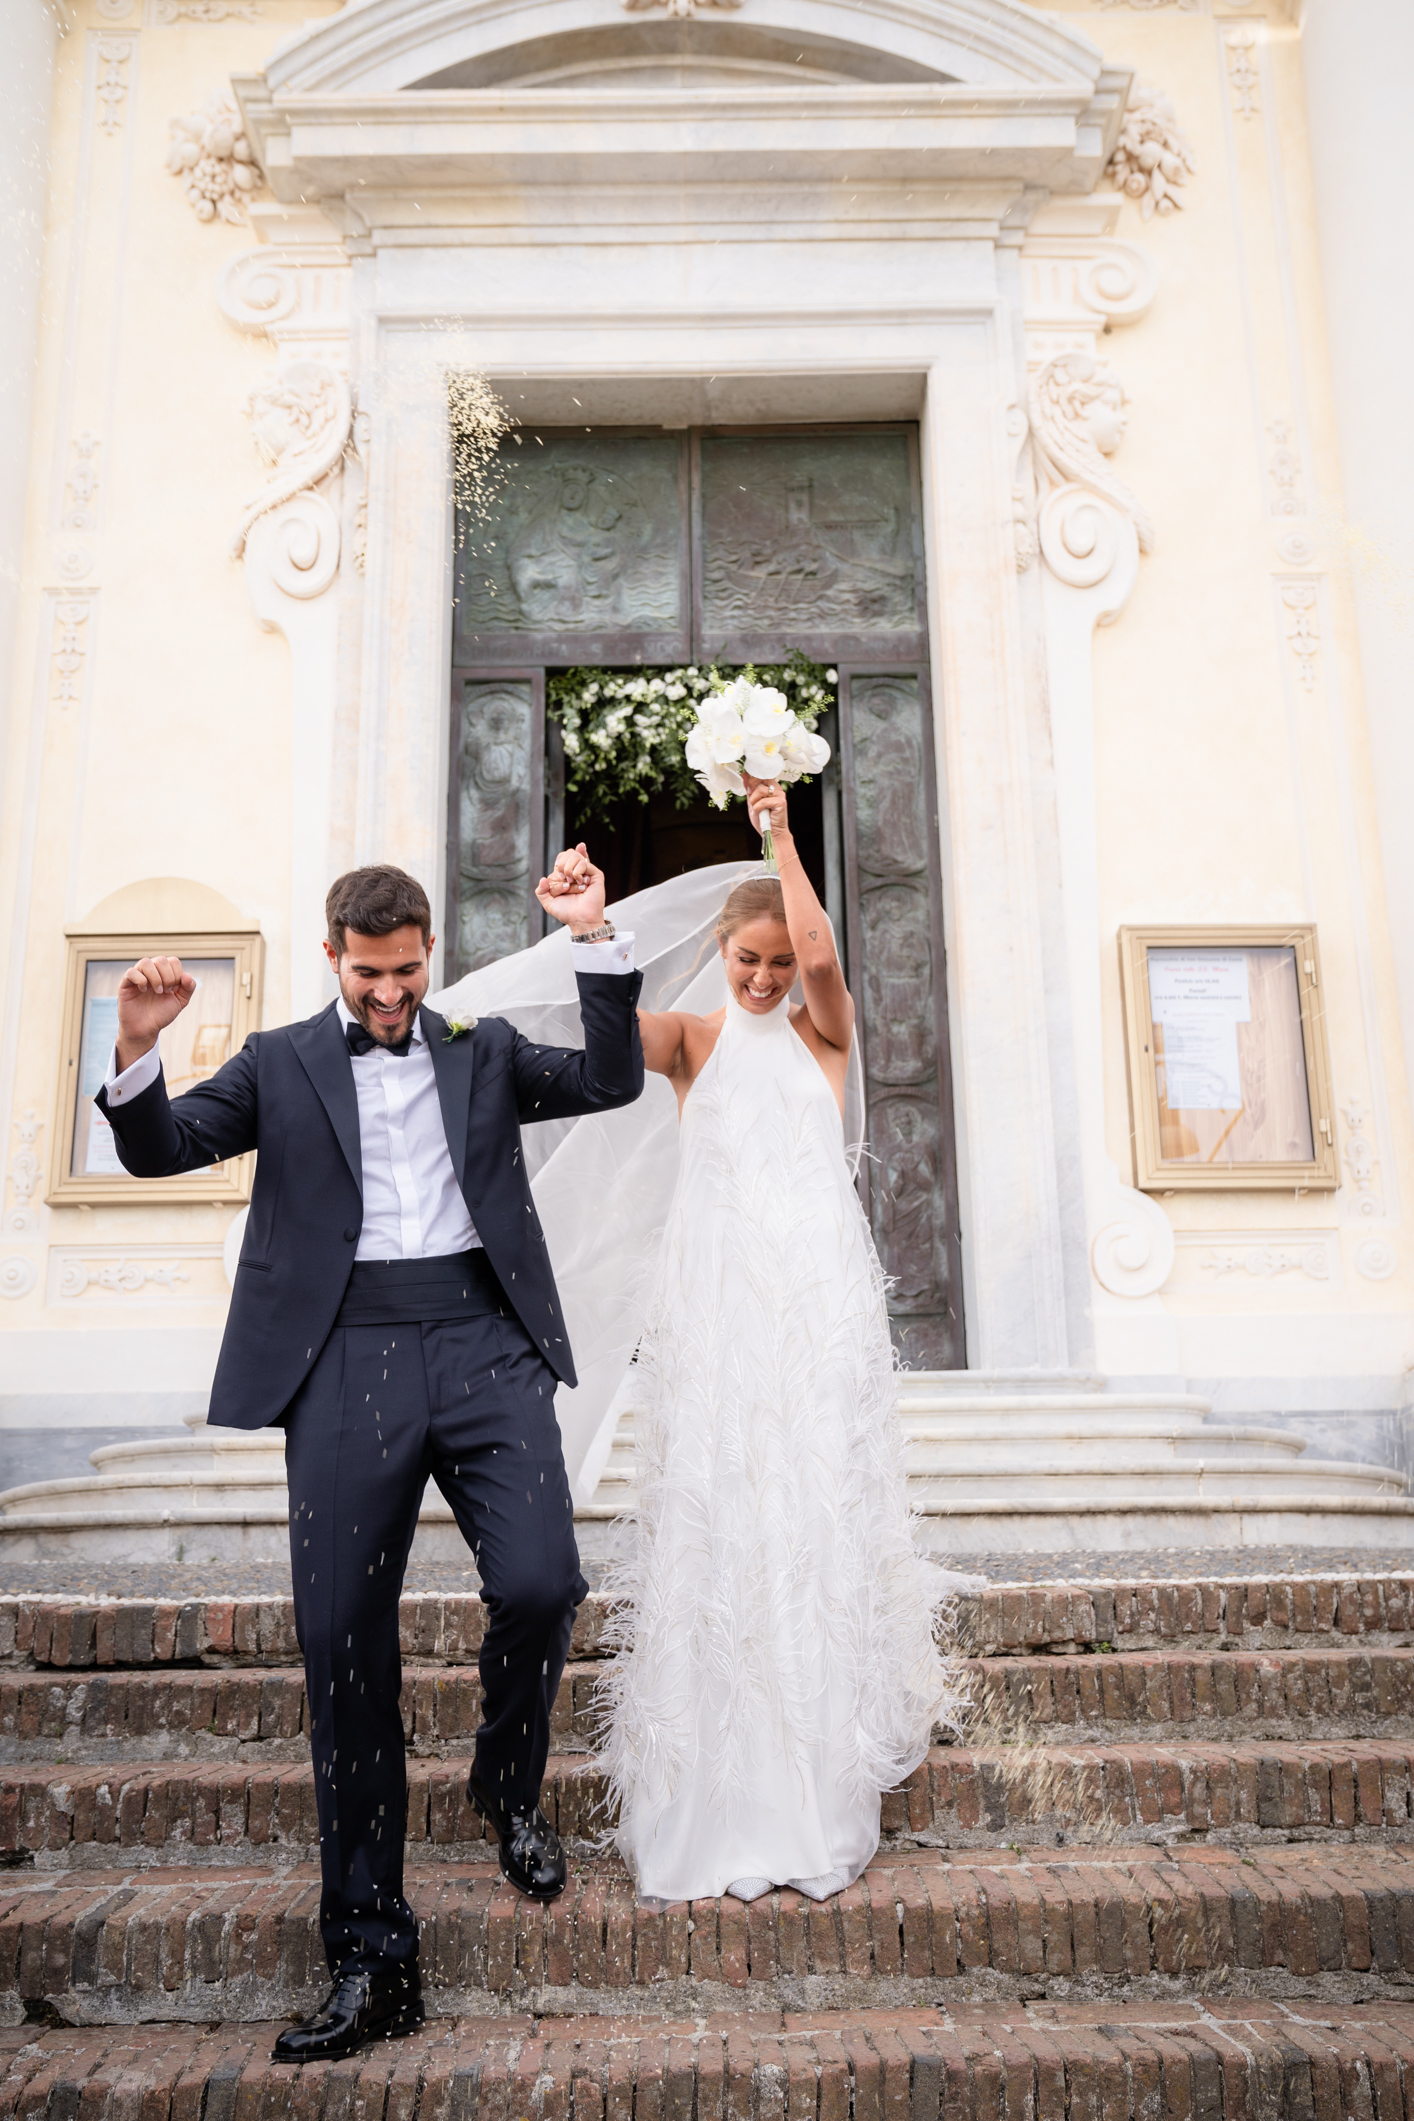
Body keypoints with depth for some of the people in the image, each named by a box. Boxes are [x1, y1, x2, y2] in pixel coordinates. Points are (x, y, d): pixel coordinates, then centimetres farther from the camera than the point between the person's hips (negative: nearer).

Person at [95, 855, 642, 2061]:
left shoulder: (485, 1052, 19)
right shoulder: (281, 1064, 16)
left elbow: (613, 1080, 9)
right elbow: (159, 1150, 9)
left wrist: (597, 939, 0)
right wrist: (138, 1049, -10)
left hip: (485, 1342, 0)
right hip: (348, 1360, 0)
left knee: (540, 1586, -14)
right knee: (343, 1644, 0)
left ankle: (509, 1790, 20)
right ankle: (372, 1952, 12)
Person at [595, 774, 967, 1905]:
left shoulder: (827, 1030, 9)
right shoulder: (692, 1037, 9)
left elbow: (820, 948, -12)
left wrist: (781, 829, -8)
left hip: (819, 1295, 0)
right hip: (713, 1299, 0)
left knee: (820, 1515, 0)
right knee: (711, 1522, -2)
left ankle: (821, 1802, 14)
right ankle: (717, 1813, 10)